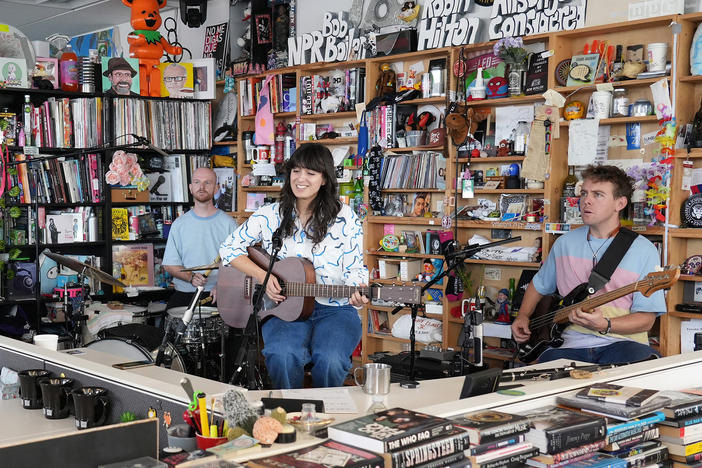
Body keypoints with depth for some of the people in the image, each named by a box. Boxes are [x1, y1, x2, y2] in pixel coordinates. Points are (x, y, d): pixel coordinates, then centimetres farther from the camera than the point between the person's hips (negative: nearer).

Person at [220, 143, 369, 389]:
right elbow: (229, 249, 10)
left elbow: (355, 268, 5)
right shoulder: (270, 216, 6)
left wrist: (358, 293, -18)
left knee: (329, 359, -31)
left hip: (334, 309, 0)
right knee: (282, 355, -32)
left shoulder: (346, 219, 3)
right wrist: (263, 276, -6)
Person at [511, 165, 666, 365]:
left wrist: (604, 325, -18)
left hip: (622, 342, -1)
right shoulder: (565, 243, 14)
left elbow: (646, 319, -2)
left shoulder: (643, 250, 0)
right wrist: (523, 316, 17)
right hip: (571, 346, 2)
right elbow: (539, 284, 31)